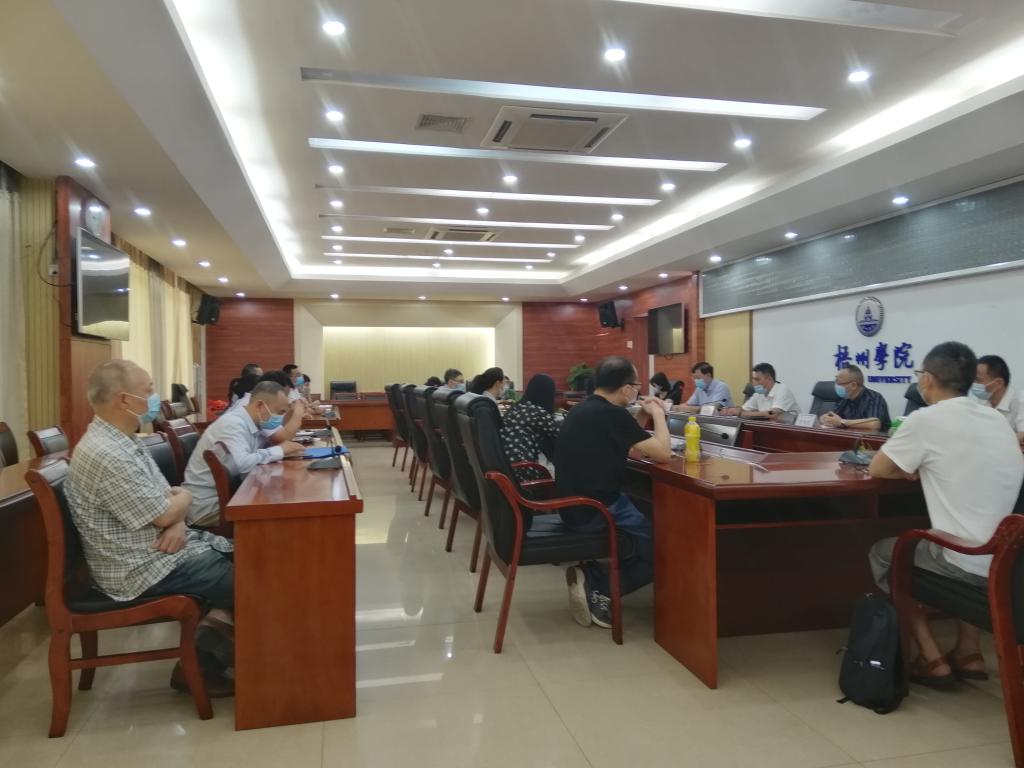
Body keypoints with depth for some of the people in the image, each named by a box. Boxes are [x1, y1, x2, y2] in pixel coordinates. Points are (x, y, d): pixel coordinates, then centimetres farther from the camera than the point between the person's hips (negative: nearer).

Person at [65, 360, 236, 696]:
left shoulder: (123, 440, 8)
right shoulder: (106, 455, -26)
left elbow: (166, 495, 11)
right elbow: (162, 514, -22)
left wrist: (179, 524, -9)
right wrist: (184, 498, -1)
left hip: (160, 547, 10)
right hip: (144, 568, -10)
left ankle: (212, 633, 8)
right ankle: (202, 663, 10)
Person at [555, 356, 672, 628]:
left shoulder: (583, 410, 11)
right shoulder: (612, 414, -18)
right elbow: (663, 453, -16)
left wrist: (641, 416, 14)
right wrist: (658, 415, 0)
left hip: (576, 506, 9)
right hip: (597, 510, -9)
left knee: (647, 515, 24)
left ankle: (591, 576, 10)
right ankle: (598, 587, -2)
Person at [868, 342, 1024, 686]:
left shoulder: (926, 419, -11)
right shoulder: (996, 419, 10)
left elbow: (877, 469, -1)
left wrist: (909, 469, 16)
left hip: (971, 564, -7)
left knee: (882, 552, 18)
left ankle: (931, 659, 15)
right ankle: (969, 652, 31)